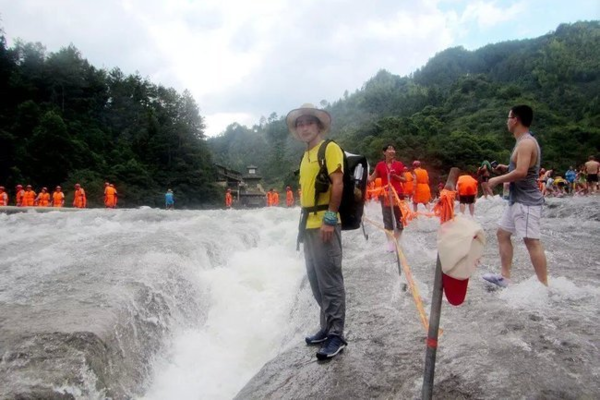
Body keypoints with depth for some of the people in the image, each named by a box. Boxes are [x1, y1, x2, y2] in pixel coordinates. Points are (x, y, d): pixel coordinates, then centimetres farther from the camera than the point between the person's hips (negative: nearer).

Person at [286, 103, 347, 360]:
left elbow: (337, 183, -15)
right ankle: (327, 328, 24)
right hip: (309, 225, 9)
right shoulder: (306, 155, 19)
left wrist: (330, 218, -20)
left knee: (330, 282, -6)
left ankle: (336, 335, 1)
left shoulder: (329, 148, -5)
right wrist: (305, 219, 16)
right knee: (316, 281, 13)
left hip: (325, 224, -9)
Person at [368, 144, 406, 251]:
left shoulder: (399, 164, 1)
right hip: (385, 195, 0)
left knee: (399, 218, 3)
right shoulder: (380, 165, 2)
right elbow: (371, 178, 4)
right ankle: (390, 242, 15)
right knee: (387, 219, 5)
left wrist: (395, 176, -12)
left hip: (397, 194, 0)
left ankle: (397, 241, 14)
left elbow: (404, 179, 4)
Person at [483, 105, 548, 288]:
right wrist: (506, 168, 10)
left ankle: (544, 286, -2)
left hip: (526, 201, -11)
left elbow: (521, 172, -27)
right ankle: (504, 277, 19)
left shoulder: (526, 143, -17)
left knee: (532, 242, -8)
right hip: (517, 200, 11)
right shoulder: (523, 142, 15)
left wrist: (497, 179, -15)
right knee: (502, 233, 14)